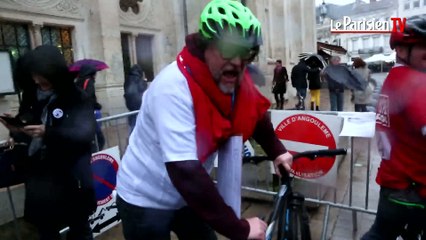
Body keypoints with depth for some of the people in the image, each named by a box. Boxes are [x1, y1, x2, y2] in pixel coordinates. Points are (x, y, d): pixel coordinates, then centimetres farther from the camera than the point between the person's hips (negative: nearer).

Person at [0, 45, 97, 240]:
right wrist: (16, 130, -9)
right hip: (39, 178, 5)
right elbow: (28, 136, 13)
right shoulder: (33, 98, 7)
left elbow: (85, 133, -19)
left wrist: (47, 132, -27)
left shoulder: (77, 99, -9)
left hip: (70, 180, -5)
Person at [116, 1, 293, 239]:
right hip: (146, 199, -5)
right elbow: (185, 171, -37)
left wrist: (277, 151, 2)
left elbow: (257, 116, 9)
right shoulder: (174, 87, -32)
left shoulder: (236, 80, -13)